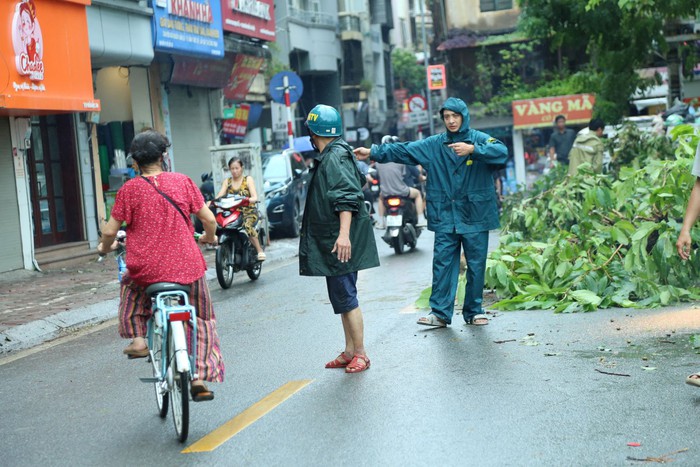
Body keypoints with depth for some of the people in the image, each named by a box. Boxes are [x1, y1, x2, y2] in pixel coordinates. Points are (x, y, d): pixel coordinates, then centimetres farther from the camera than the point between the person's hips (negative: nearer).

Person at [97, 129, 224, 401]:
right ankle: (200, 377, 10)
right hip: (187, 267, 1)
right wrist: (209, 237, 24)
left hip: (146, 269, 0)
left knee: (130, 288, 34)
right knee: (202, 320, 17)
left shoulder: (129, 189, -3)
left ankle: (138, 338, 20)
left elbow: (110, 231, -1)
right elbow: (208, 219, 2)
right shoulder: (182, 182, 1)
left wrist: (105, 247, 21)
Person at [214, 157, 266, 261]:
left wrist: (248, 199, -32)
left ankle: (260, 250, -24)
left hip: (249, 211, -3)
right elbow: (219, 195, -1)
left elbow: (255, 197, -8)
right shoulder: (227, 181, 14)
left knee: (247, 225, -36)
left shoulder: (248, 179, 5)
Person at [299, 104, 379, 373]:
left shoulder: (335, 157, -15)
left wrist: (344, 233, -33)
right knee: (342, 297, 15)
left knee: (345, 297, -6)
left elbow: (348, 198, -25)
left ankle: (360, 354, 0)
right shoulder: (329, 157, 15)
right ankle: (349, 352, 22)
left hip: (340, 242, -11)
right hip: (331, 241, 11)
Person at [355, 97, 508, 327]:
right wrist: (373, 152, -5)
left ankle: (474, 311, 17)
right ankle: (440, 312, 5)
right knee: (442, 263, 0)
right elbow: (403, 150, 3)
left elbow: (502, 152, -20)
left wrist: (473, 149, -30)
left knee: (476, 265, 5)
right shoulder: (433, 145, 7)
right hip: (445, 217, 2)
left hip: (475, 216, -2)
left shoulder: (480, 140, -2)